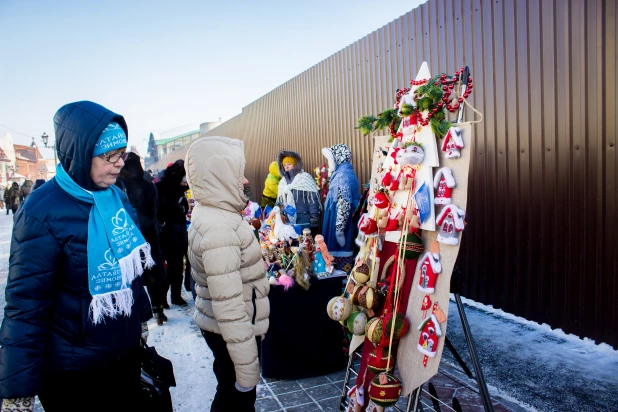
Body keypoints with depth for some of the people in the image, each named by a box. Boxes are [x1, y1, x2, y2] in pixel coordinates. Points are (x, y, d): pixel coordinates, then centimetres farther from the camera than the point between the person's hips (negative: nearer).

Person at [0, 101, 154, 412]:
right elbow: (26, 305, -19)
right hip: (72, 368, -6)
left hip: (126, 351, 6)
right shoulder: (42, 212, -21)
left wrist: (143, 316, 14)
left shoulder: (117, 197, -1)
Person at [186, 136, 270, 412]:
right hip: (230, 332, -9)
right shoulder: (219, 229, -27)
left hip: (215, 326, 9)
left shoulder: (210, 213, 4)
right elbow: (229, 308, -29)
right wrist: (247, 368, -24)